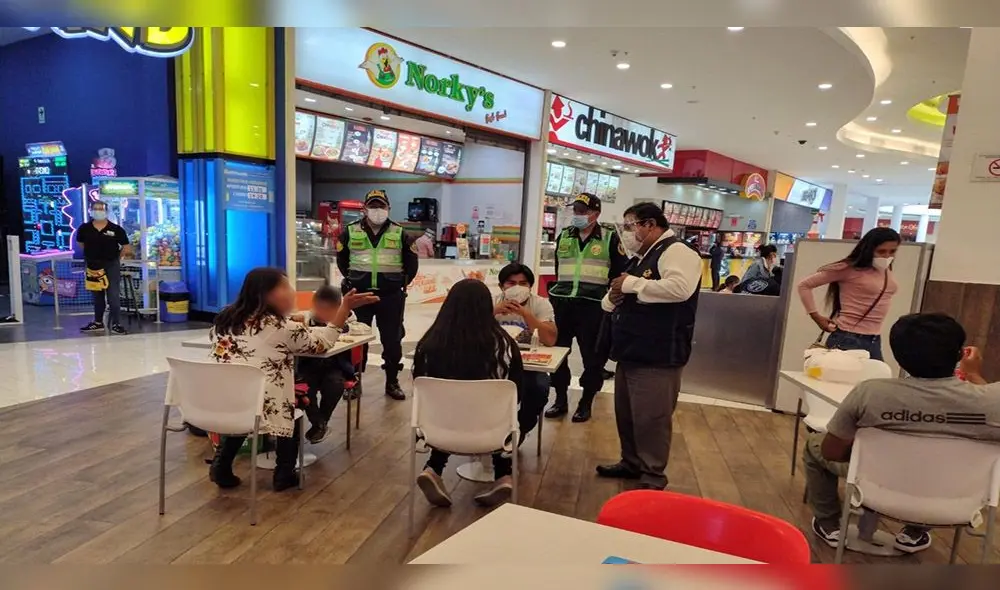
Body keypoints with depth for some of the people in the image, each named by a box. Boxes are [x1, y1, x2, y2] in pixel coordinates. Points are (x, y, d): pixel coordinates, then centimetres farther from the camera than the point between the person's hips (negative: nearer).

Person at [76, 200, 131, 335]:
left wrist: (115, 257, 2)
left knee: (113, 296, -4)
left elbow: (126, 247, 0)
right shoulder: (84, 228, -1)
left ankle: (116, 324, 0)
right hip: (92, 266, 3)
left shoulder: (116, 229, -8)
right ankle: (98, 323, 25)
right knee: (97, 296, 14)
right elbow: (81, 244, 14)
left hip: (111, 265, -3)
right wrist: (93, 255, 9)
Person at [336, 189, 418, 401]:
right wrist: (352, 279, 12)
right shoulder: (350, 232, 1)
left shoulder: (400, 233, 1)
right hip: (359, 294, 0)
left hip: (391, 296, 0)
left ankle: (392, 383, 21)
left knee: (392, 340, 7)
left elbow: (411, 262, 11)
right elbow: (341, 259, 15)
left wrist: (402, 282, 7)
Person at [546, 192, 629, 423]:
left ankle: (586, 403, 20)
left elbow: (620, 273, 2)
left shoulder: (609, 238, 0)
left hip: (593, 306, -3)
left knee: (593, 356, 4)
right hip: (562, 303, 4)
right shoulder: (563, 236, 12)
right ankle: (561, 399, 23)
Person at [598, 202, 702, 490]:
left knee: (651, 418, -1)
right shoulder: (641, 258, 19)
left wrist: (632, 284, -19)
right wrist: (612, 297, 1)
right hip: (630, 352, 10)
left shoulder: (676, 251, -10)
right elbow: (613, 301, 27)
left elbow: (679, 288, -30)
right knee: (626, 414, 17)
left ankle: (653, 475, 14)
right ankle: (631, 463, 33)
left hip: (657, 356, -9)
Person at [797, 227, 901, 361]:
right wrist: (816, 316, -8)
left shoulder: (886, 271, 9)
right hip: (847, 339, -7)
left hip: (875, 342, 7)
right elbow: (804, 285, -10)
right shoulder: (849, 269, -11)